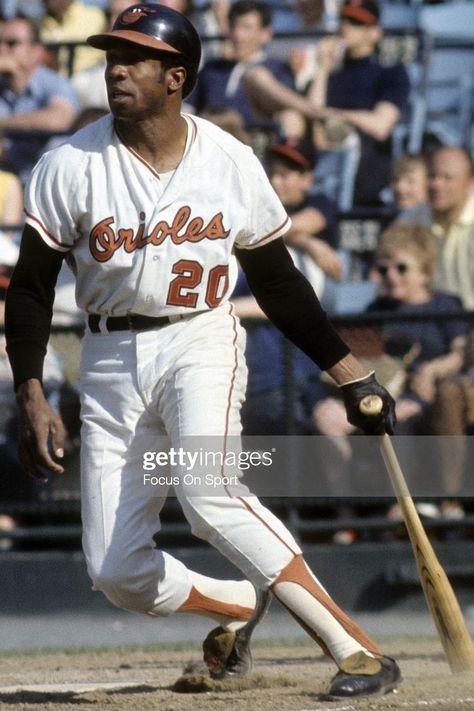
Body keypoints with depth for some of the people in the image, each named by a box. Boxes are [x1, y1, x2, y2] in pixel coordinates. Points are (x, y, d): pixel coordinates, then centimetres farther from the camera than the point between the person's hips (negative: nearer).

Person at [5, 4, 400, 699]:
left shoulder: (231, 164, -1)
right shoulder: (71, 166, -4)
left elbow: (277, 282, 8)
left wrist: (349, 372, 5)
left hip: (200, 341, -2)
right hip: (112, 361, 2)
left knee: (207, 489, -31)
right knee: (117, 571, -4)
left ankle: (355, 648, -29)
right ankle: (241, 604, 27)